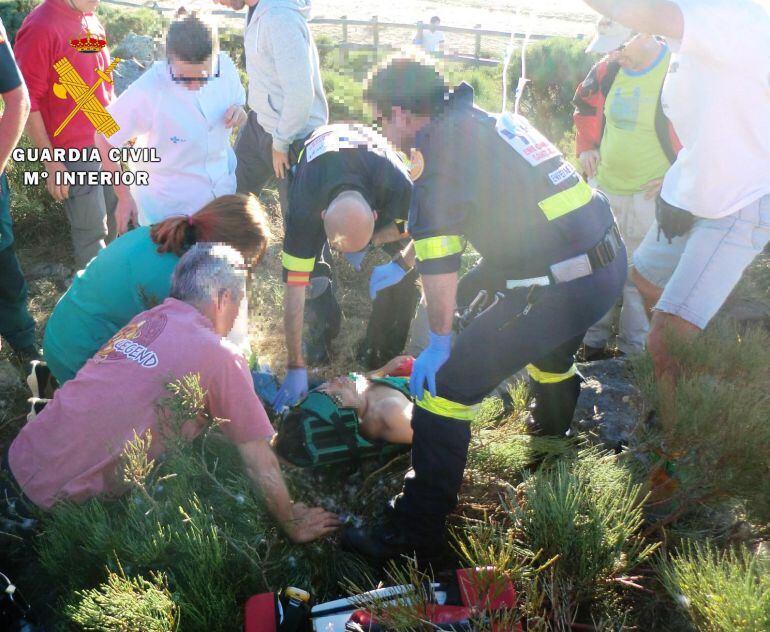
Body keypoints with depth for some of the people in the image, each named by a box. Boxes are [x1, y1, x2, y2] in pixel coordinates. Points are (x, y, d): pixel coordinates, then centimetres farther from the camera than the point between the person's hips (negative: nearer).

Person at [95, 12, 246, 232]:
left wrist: (238, 113, -16)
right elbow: (104, 139, -13)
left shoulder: (225, 66, -15)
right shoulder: (147, 92, -26)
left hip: (222, 192, 5)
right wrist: (125, 198, -10)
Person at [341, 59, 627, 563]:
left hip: (558, 289, -9)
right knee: (551, 352, 37)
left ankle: (415, 532, 4)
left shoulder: (440, 145, -9)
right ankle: (552, 441, 64)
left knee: (447, 383, -6)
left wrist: (439, 342, -6)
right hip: (611, 261, 10)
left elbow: (439, 259, -16)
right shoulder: (494, 120, 17)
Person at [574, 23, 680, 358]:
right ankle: (592, 342, 30)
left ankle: (632, 353, 18)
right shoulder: (609, 69, 1)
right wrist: (586, 146, 12)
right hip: (604, 187, 6)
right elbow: (586, 103, 22)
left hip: (649, 194, -6)